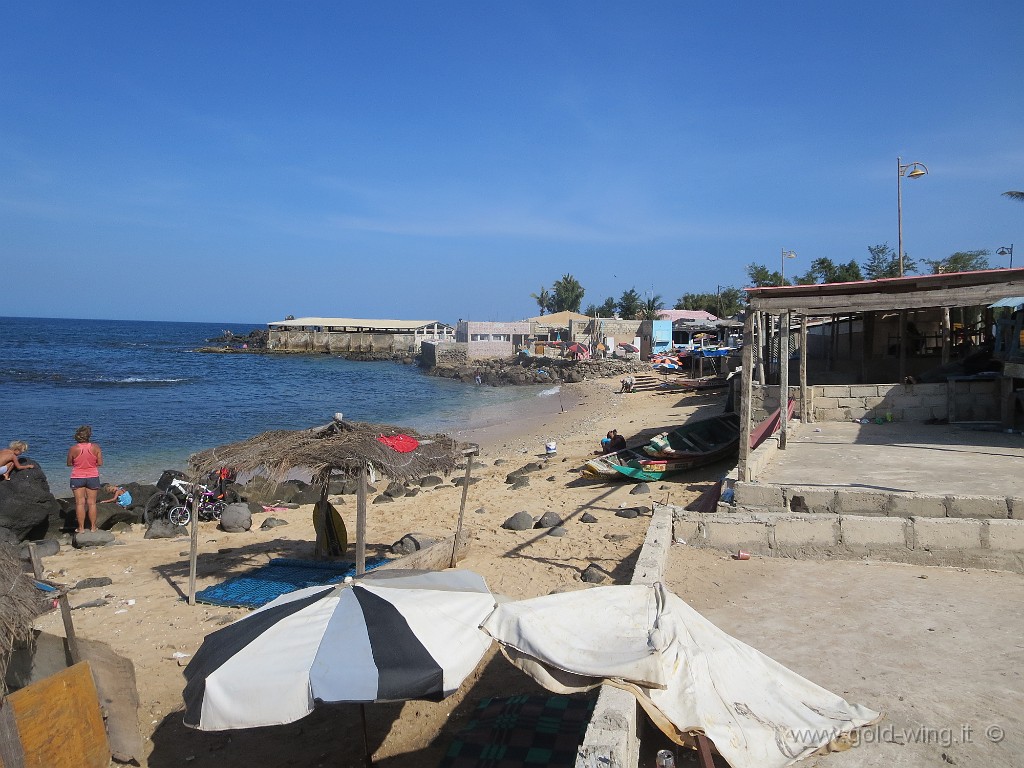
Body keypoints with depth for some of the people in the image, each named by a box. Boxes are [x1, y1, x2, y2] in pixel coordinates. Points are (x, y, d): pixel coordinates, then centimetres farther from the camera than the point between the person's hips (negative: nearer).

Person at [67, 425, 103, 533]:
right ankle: (93, 527, 13)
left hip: (77, 478, -1)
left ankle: (81, 528, 8)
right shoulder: (95, 447, -9)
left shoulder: (73, 449, -11)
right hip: (93, 477, 1)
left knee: (80, 503, 5)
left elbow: (69, 463, 0)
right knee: (92, 503, 9)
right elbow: (100, 463, -5)